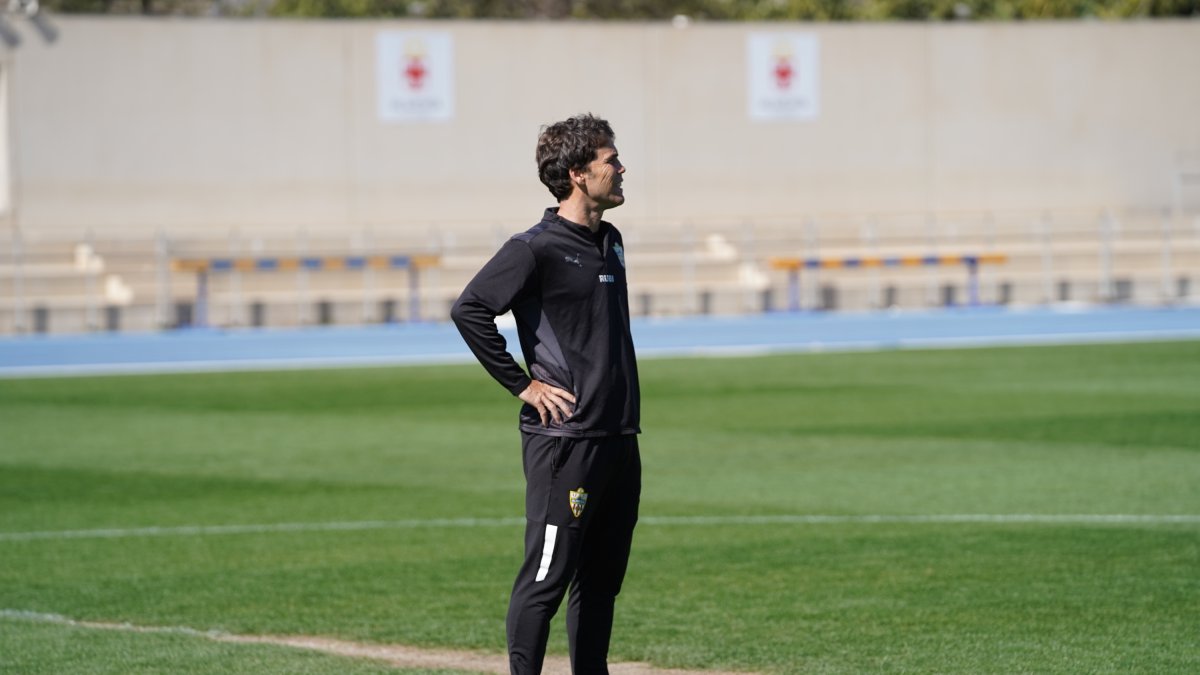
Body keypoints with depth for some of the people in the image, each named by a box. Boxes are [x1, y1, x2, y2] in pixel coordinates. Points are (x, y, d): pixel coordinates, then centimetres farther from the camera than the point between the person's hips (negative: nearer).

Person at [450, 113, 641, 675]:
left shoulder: (610, 242, 15)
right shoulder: (537, 248, -12)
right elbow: (468, 309, -18)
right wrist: (522, 385, -14)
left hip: (618, 437, 8)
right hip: (563, 437, -8)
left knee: (601, 580, 12)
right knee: (548, 577, -6)